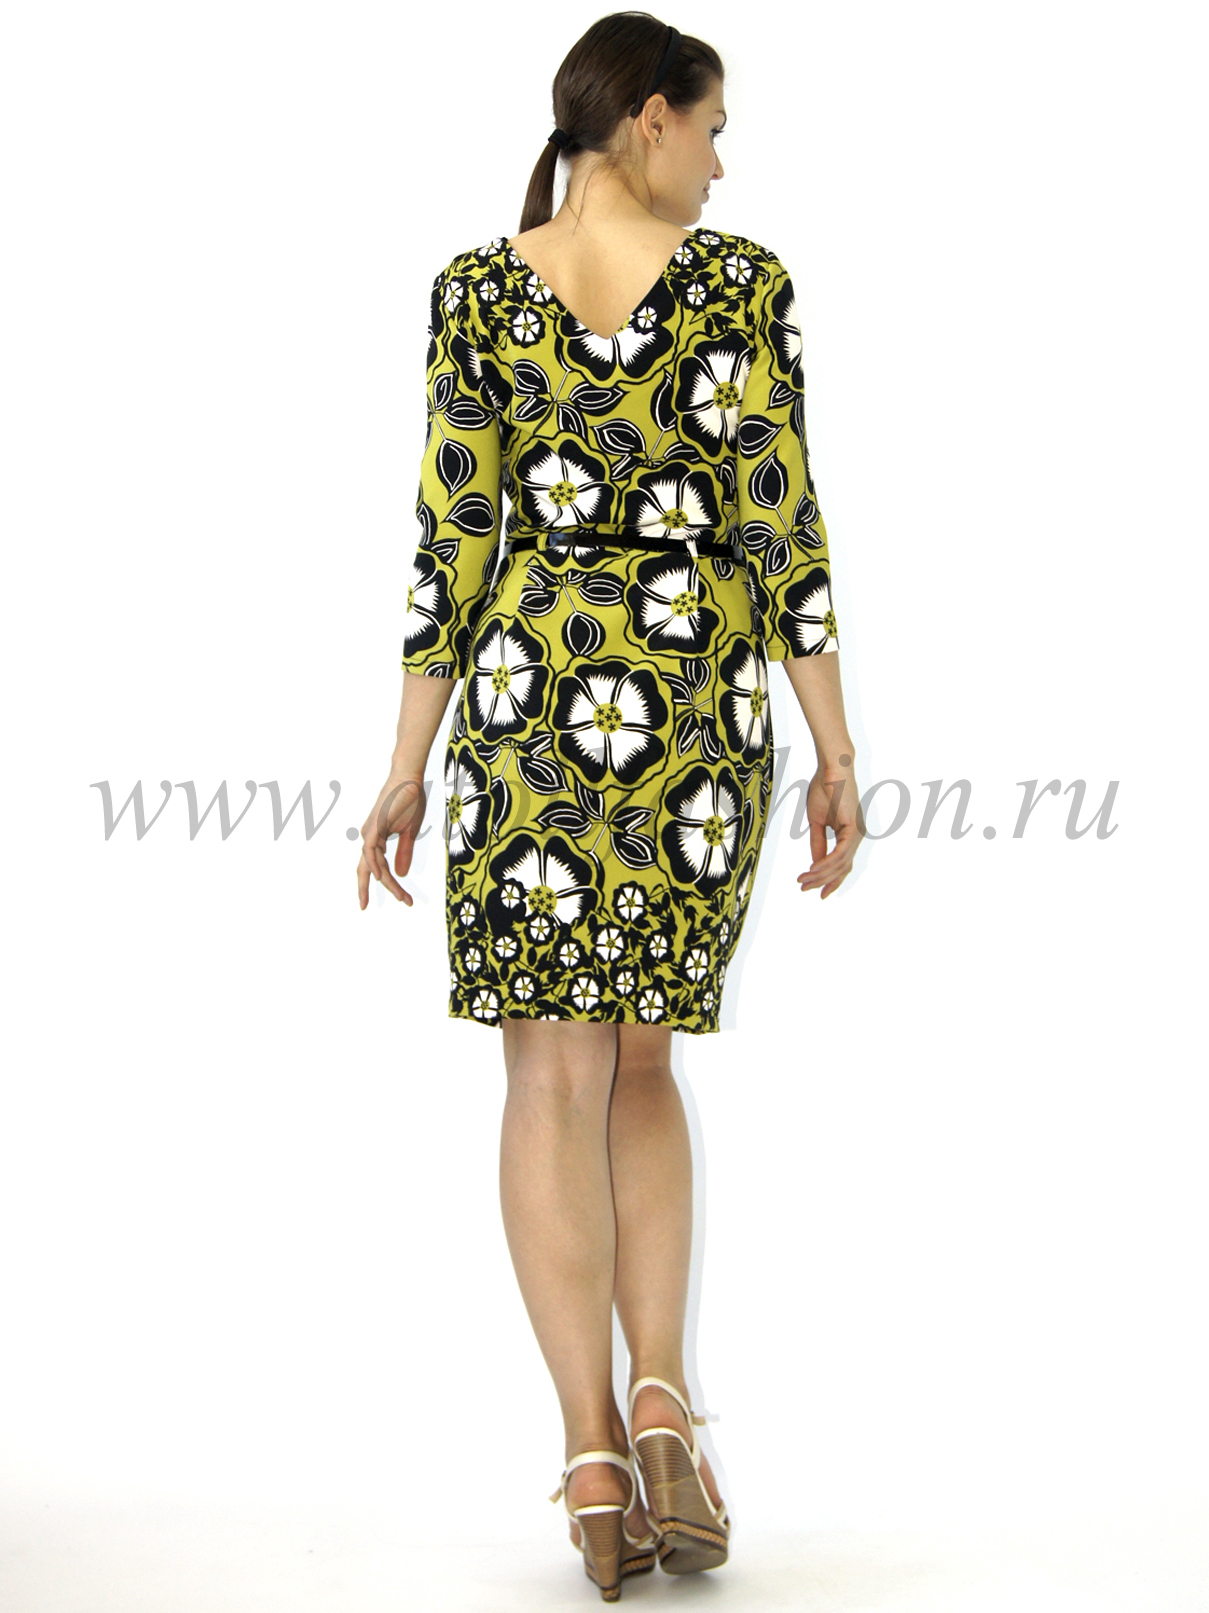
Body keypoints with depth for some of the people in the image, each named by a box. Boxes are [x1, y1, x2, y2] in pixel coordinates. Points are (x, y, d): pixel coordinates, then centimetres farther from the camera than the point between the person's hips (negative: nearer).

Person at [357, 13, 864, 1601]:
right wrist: (836, 749, -1)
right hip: (706, 707, 0)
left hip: (533, 696, 0)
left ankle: (595, 1442, -7)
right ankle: (660, 1389, -1)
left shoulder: (475, 293, 0)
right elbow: (787, 532, -6)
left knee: (557, 1070, 4)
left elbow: (454, 543, -1)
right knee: (641, 1058, 15)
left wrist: (408, 763, 5)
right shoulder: (742, 285, -3)